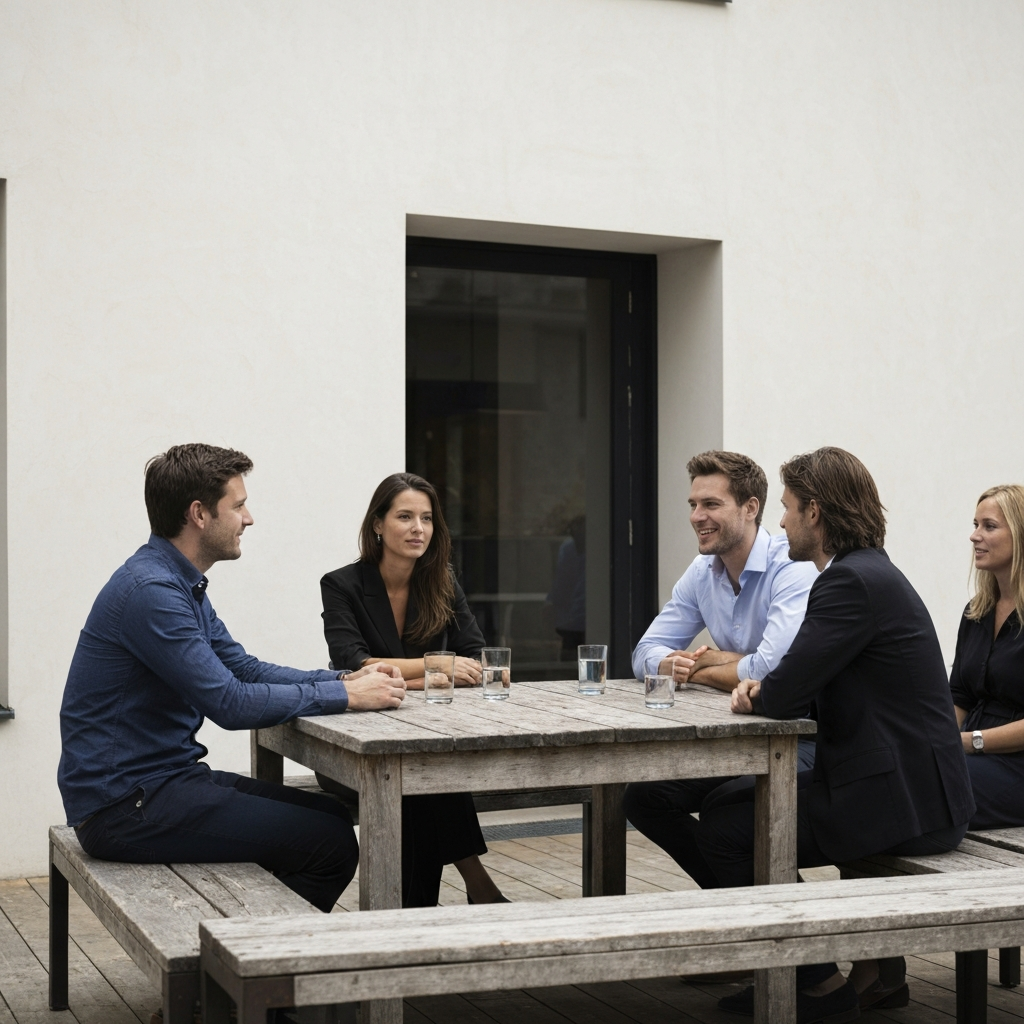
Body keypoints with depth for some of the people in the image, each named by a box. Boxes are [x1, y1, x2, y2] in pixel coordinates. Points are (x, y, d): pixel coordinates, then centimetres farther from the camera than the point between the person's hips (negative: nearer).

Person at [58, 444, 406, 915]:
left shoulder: (181, 584, 14)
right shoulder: (150, 590, -20)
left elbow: (243, 669, 16)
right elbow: (230, 703, -24)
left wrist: (344, 680, 2)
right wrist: (344, 696, -15)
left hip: (166, 777, 11)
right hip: (126, 805, -11)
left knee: (331, 817, 12)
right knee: (329, 843, -15)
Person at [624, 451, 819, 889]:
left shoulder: (793, 569, -19)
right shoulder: (702, 573, 6)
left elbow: (770, 670, -32)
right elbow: (646, 653, 9)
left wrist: (702, 668, -12)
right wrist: (671, 664, -17)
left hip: (800, 741, -8)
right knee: (643, 796, -5)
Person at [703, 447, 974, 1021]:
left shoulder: (853, 581, -20)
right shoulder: (870, 571, 14)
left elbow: (784, 697, -23)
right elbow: (810, 683, 19)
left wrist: (760, 694, 0)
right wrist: (766, 689, -1)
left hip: (903, 797, -10)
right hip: (906, 784, 10)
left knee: (725, 828, -5)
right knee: (738, 801, 21)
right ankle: (874, 970, 24)